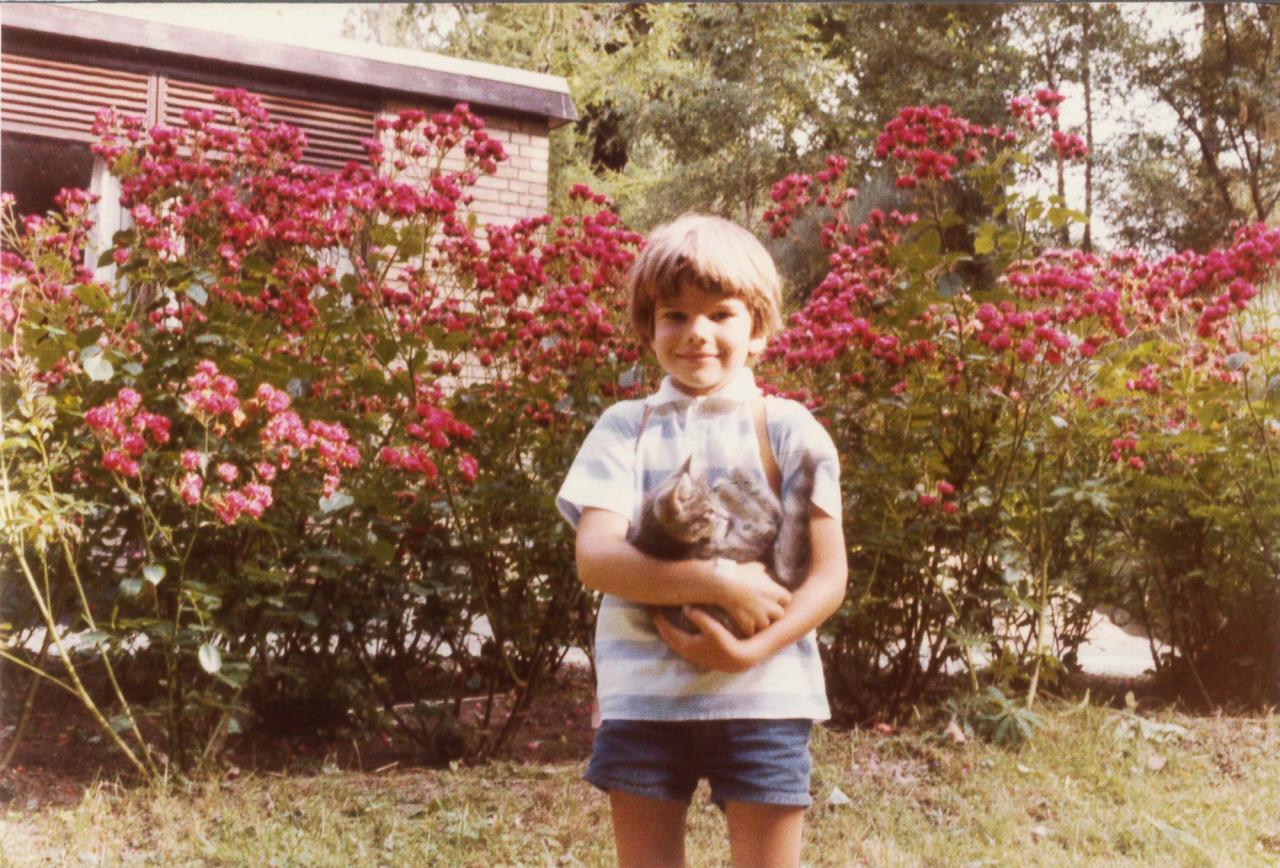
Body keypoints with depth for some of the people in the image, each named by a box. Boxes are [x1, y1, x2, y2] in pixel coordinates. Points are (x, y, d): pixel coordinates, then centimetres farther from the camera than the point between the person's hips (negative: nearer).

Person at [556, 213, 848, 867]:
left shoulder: (789, 429, 0)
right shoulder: (625, 428, 3)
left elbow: (829, 575, -3)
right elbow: (595, 557, -10)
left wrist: (750, 652, -17)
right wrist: (719, 582, -20)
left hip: (762, 695, -1)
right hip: (643, 694, 1)